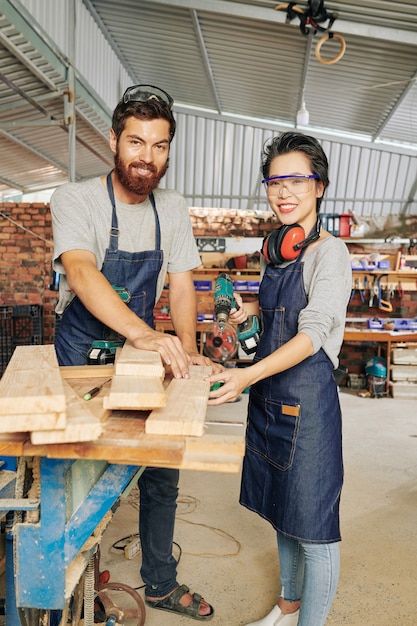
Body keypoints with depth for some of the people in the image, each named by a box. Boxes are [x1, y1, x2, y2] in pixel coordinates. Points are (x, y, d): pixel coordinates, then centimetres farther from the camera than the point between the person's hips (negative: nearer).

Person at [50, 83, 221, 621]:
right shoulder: (75, 199, -14)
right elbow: (81, 271, -31)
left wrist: (187, 350, -19)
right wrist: (143, 333, -47)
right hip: (80, 355, -4)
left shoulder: (173, 209, 1)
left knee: (161, 476, 12)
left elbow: (181, 283, -2)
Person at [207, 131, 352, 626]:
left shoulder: (329, 251, -13)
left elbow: (313, 333, -25)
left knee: (313, 527, 6)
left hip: (308, 400, -8)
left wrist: (246, 376, -36)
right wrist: (253, 309, 7)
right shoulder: (273, 248, 9)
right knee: (281, 514, 22)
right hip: (268, 397, 8)